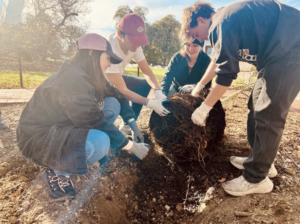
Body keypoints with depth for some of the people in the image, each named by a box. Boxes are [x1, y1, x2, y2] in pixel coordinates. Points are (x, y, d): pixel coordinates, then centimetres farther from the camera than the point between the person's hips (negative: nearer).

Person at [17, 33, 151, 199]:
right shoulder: (72, 80, -28)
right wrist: (131, 146, -20)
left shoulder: (91, 77, 0)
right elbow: (97, 124, -29)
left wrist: (133, 123, -1)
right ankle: (57, 172, -7)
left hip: (64, 126, 9)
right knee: (100, 141, -36)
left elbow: (118, 96, 9)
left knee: (112, 104, -2)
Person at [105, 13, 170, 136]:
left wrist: (158, 91, -25)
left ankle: (127, 125, 4)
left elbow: (147, 70, -8)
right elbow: (122, 91, -34)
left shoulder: (134, 44, -17)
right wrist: (150, 103, -37)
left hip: (115, 78, 8)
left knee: (144, 84, -3)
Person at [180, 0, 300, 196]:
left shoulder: (222, 23, -16)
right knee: (257, 106, 12)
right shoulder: (224, 20, 16)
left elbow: (226, 74, -18)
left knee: (267, 114, -10)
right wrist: (199, 86, 35)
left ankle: (256, 178, 1)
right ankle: (261, 161, 23)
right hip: (282, 50, 10)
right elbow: (219, 60, 27)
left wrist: (204, 108, -10)